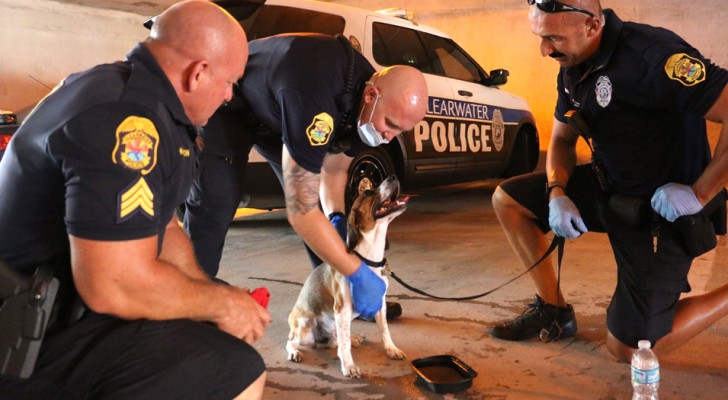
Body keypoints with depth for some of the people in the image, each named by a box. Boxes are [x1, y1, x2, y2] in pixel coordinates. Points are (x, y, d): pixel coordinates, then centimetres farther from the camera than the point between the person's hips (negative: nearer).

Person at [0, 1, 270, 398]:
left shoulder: (125, 89, 8)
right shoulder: (124, 119, -26)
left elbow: (159, 226, 14)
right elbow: (115, 285, -30)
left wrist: (217, 297, 3)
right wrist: (221, 304, -15)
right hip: (35, 339, -10)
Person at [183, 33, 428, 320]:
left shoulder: (365, 103, -18)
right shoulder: (315, 101, -44)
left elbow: (334, 169, -2)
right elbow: (301, 211, -42)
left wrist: (337, 219, -21)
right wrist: (357, 273, -37)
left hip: (278, 107, 7)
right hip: (225, 105, -7)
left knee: (312, 195, 2)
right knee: (214, 203, -20)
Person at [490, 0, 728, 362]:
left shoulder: (651, 56, -28)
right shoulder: (574, 66, 0)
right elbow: (562, 139, 12)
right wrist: (557, 193, -6)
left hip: (662, 210, -8)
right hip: (608, 187, 8)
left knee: (627, 348, -3)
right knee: (507, 199, 4)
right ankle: (552, 309, 15)